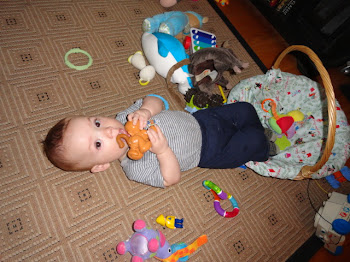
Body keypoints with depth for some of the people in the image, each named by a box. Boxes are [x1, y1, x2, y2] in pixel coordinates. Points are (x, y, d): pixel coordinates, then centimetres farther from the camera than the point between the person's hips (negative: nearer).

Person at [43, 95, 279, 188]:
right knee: (252, 143, -5)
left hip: (200, 119, 5)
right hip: (209, 153, -5)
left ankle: (261, 131, 42)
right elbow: (172, 178, -24)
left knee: (245, 109, 9)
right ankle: (265, 151, 33)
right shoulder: (136, 169, -28)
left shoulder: (125, 118, -14)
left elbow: (156, 100, -9)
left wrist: (145, 110, -33)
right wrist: (162, 150, -41)